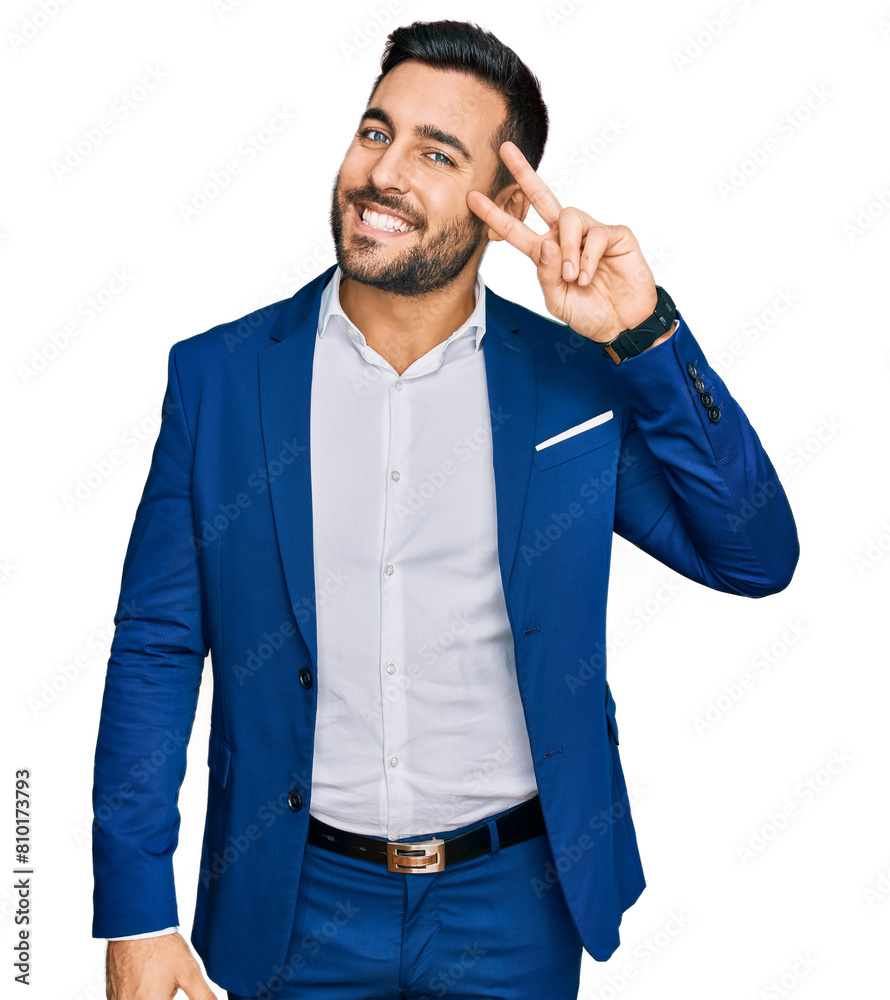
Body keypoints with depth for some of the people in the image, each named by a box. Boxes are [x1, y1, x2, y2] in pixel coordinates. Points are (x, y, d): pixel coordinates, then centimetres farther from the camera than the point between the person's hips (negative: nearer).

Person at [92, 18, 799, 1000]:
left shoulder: (578, 377, -6)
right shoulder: (216, 374, -6)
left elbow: (755, 558, -11)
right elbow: (155, 651, -3)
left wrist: (644, 335, -20)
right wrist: (136, 916, -5)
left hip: (516, 905, 1)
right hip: (297, 907, 0)